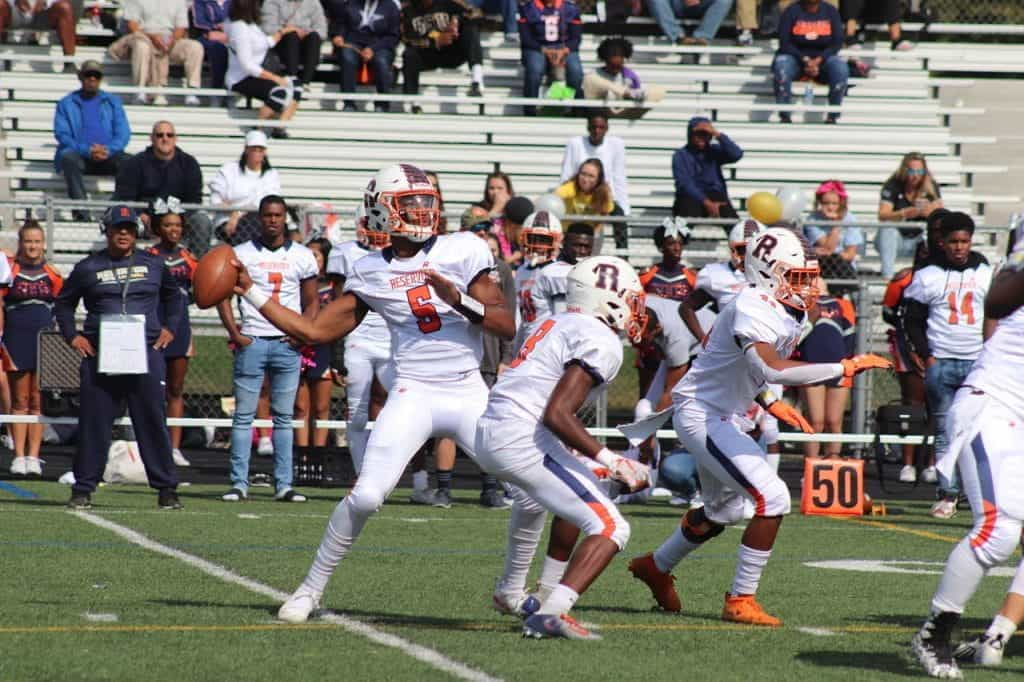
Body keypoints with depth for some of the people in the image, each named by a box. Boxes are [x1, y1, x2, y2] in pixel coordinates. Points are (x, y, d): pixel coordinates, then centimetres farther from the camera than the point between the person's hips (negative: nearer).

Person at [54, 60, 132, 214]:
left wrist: (108, 150, -14)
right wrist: (87, 151, -16)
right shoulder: (66, 103, 13)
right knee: (69, 158, -37)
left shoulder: (112, 102, 19)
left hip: (108, 155, 1)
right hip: (79, 154, -1)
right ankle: (81, 212, -43)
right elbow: (62, 134, 1)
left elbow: (123, 133, 7)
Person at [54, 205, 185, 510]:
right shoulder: (88, 268, 7)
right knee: (93, 424, 0)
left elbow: (174, 297, 25)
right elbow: (64, 303, 17)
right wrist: (72, 336, 6)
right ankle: (83, 488, 7)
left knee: (153, 422, -1)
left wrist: (169, 328, 12)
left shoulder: (153, 265, 11)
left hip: (146, 353, 1)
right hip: (99, 356, 0)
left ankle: (166, 488, 5)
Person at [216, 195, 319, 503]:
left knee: (284, 417, 3)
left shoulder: (302, 256, 8)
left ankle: (283, 484, 5)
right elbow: (224, 296, 6)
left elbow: (312, 301, 13)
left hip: (287, 343, 1)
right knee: (244, 414, -2)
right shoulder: (242, 254, 4)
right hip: (252, 341, -1)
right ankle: (239, 483, 0)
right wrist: (234, 333, -5)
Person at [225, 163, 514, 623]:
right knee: (366, 497, -14)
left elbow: (507, 327, -3)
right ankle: (311, 589, 3)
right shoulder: (372, 271, 5)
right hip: (413, 395, 0)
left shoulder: (462, 251, 0)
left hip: (469, 393, 1)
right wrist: (249, 292, 6)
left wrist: (459, 300, -19)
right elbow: (315, 331, 9)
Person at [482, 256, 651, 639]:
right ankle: (550, 614, -27)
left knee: (535, 497, 41)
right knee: (610, 529, -11)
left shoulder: (557, 325, 19)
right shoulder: (600, 343, -9)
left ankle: (511, 593, 56)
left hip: (488, 432, 10)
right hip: (523, 440, -10)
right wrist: (610, 461, -18)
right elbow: (557, 415, -20)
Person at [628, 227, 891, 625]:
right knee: (772, 499, -18)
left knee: (723, 511, 28)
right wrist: (844, 368, -41)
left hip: (720, 416, 11)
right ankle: (740, 601, -8)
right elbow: (771, 369, -44)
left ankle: (656, 566, 49)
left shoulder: (794, 315, 4)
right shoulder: (753, 310, -27)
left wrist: (769, 403, 14)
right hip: (701, 415, -11)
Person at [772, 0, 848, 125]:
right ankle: (785, 116, -31)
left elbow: (837, 42, -3)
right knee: (781, 64, -34)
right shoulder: (792, 11, -4)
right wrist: (805, 60, -24)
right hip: (796, 57, -1)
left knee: (840, 67, -30)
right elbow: (784, 43, -9)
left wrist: (818, 60, -20)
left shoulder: (831, 11, 2)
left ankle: (833, 116, -25)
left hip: (822, 59, 1)